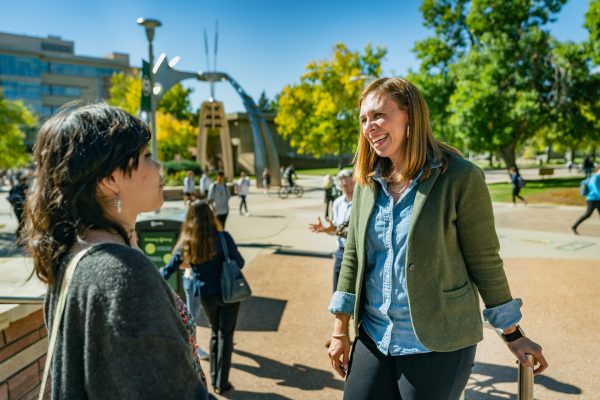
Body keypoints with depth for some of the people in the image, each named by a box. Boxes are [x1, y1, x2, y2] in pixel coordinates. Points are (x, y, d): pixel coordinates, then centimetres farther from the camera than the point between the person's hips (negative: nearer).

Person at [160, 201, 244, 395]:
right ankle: (222, 384, 18)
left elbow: (168, 270, 3)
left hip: (206, 296, 3)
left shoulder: (185, 244, -8)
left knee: (215, 333, 23)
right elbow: (239, 263, -10)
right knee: (225, 335, 10)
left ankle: (214, 379, 31)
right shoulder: (223, 237, -16)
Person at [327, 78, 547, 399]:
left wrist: (513, 334, 1)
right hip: (373, 337, 5)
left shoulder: (460, 177, -13)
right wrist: (340, 330, 5)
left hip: (438, 343, -4)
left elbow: (485, 263, -7)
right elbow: (353, 255, 5)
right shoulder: (366, 180, 2)